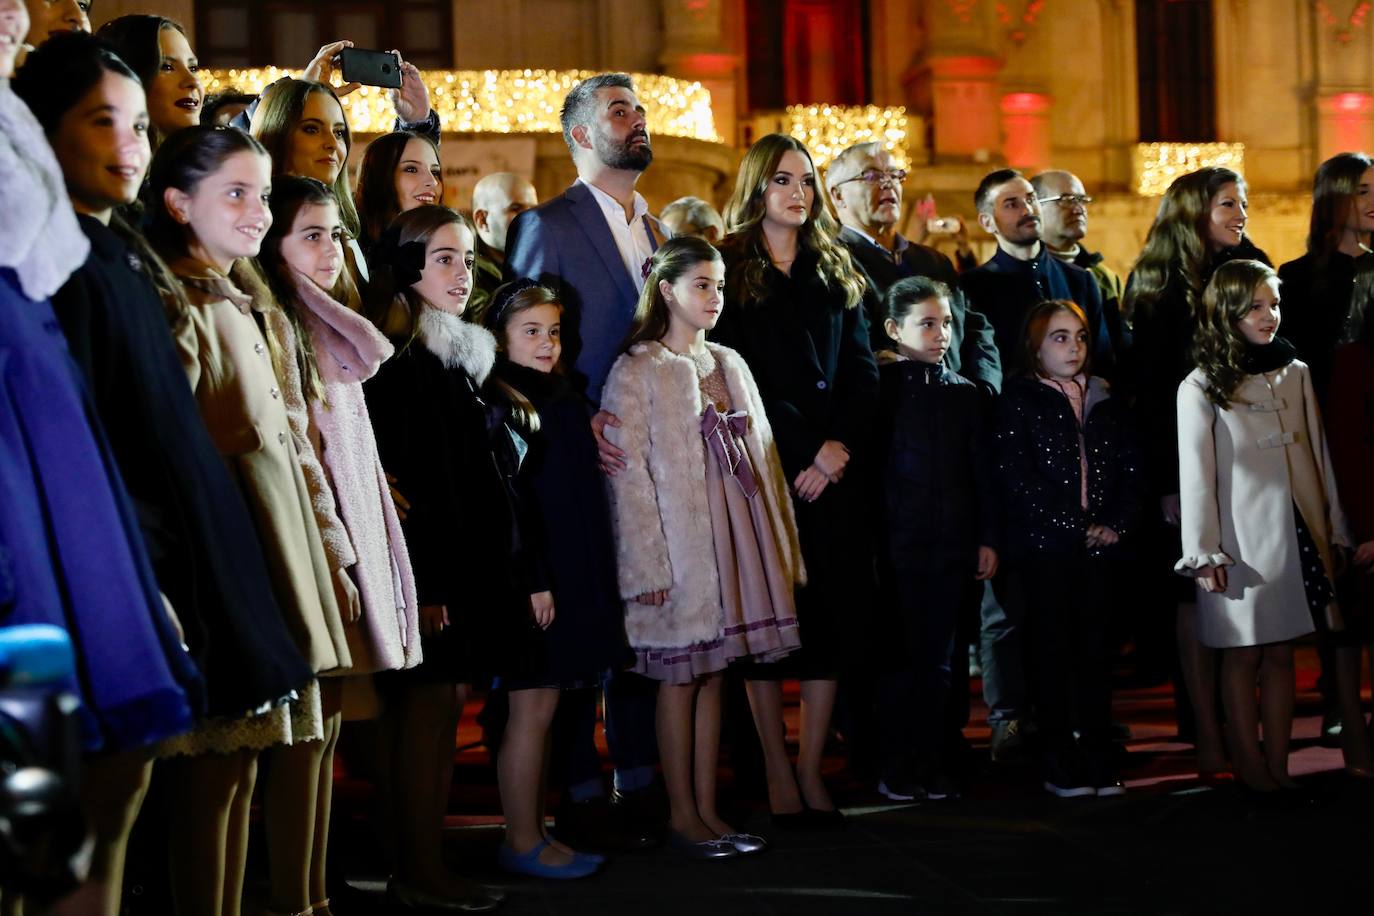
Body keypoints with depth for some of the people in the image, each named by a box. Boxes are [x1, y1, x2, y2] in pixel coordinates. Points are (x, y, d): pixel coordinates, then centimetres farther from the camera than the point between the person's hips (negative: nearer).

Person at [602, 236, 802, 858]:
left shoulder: (730, 366, 14)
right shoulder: (636, 372, -5)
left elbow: (761, 456, 14)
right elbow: (630, 475, -10)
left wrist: (781, 545, 10)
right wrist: (647, 566, -15)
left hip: (736, 539, 6)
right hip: (680, 546, -6)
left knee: (713, 673, 9)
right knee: (680, 678, 0)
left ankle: (707, 808, 15)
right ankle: (681, 814, 9)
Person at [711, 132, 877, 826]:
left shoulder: (836, 275, 16)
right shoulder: (729, 270, 2)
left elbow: (862, 372, 9)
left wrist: (837, 444, -8)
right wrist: (800, 452, -12)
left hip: (832, 469, 4)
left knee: (834, 613, 1)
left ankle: (811, 770, 8)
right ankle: (778, 775, 5)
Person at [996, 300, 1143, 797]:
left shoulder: (1105, 400, 14)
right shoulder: (1017, 400, 0)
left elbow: (1132, 469, 10)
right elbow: (1016, 479, -9)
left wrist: (1116, 524, -6)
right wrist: (1075, 528, -11)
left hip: (1100, 543, 4)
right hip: (1046, 546, -4)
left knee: (1095, 649, 5)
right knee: (1052, 650, -1)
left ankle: (1099, 761, 10)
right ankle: (1060, 766, 4)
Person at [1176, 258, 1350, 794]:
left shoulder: (1296, 374, 9)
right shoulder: (1201, 387, -4)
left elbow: (1319, 456, 11)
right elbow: (1195, 475, -6)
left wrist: (1336, 529, 11)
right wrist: (1204, 554, -9)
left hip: (1300, 536, 4)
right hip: (1243, 544, -4)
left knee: (1281, 653, 8)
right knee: (1244, 655, 4)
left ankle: (1278, 767, 12)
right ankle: (1250, 768, 11)